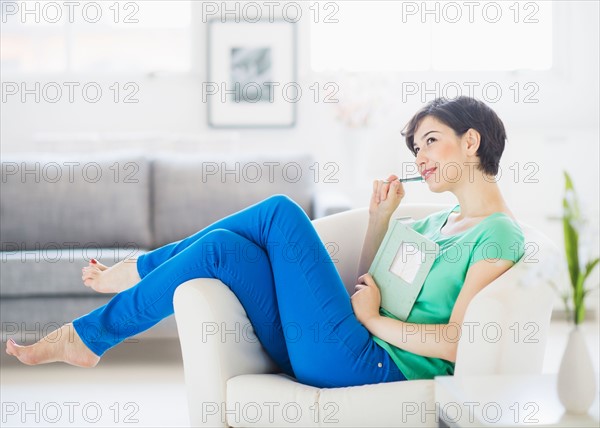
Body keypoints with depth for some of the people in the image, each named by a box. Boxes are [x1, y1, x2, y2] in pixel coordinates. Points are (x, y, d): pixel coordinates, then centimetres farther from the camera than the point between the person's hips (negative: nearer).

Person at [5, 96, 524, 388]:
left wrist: (374, 319, -10)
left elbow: (459, 341, -16)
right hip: (325, 359, 8)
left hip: (377, 369, -8)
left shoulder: (500, 234, -5)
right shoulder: (437, 223, 23)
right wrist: (380, 219, 12)